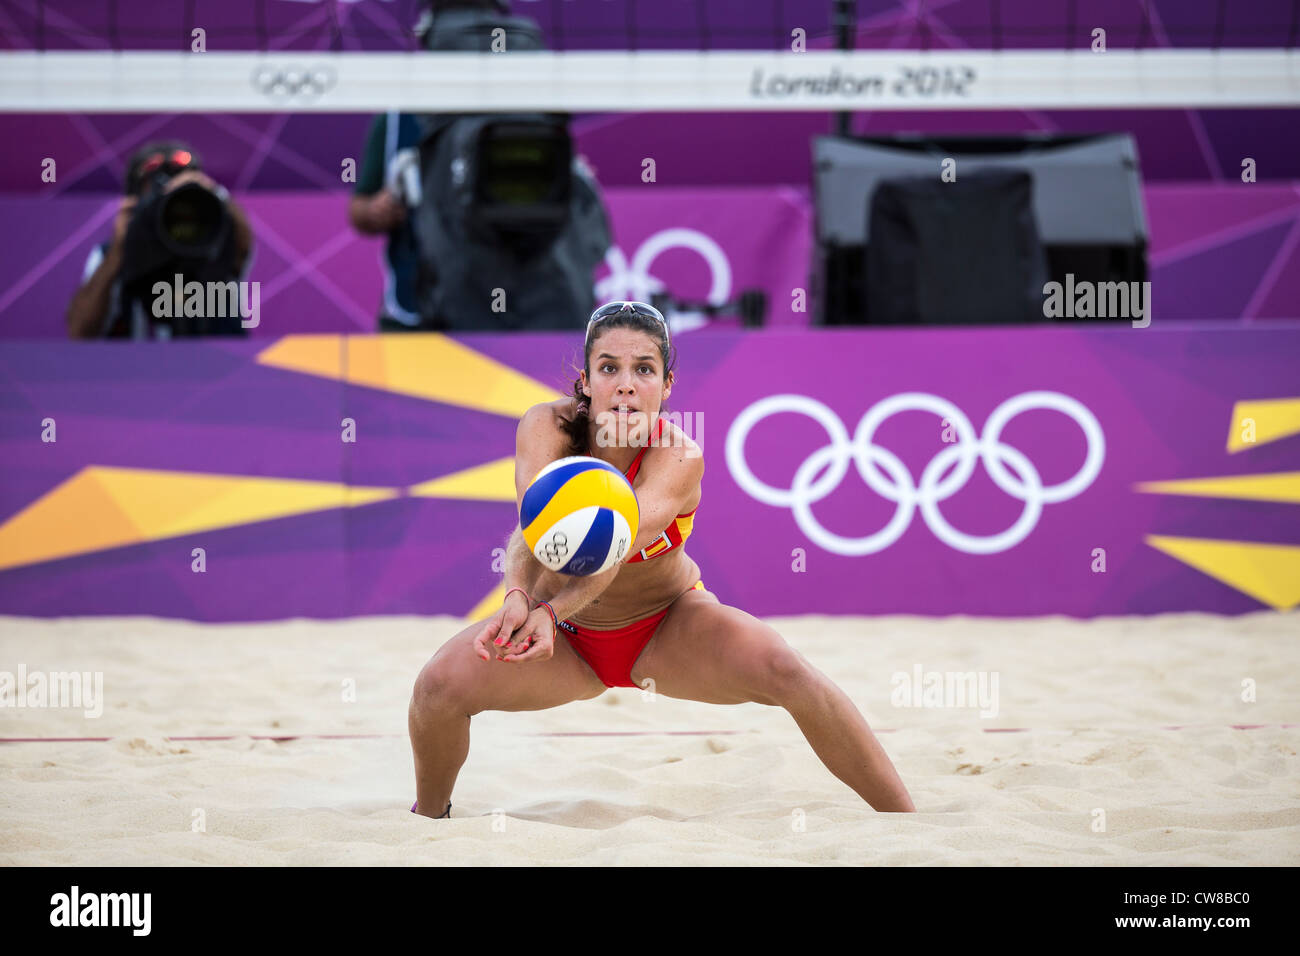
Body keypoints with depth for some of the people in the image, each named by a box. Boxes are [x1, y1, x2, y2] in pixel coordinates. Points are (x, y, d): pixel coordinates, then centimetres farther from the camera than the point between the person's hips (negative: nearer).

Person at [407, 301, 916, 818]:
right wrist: (518, 596, -61)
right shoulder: (547, 426, -22)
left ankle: (906, 818, -14)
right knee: (438, 683, -22)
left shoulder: (678, 458, -26)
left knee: (786, 672, -27)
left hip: (667, 630, -2)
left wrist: (552, 611, -61)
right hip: (569, 639, 2)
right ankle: (429, 814, 10)